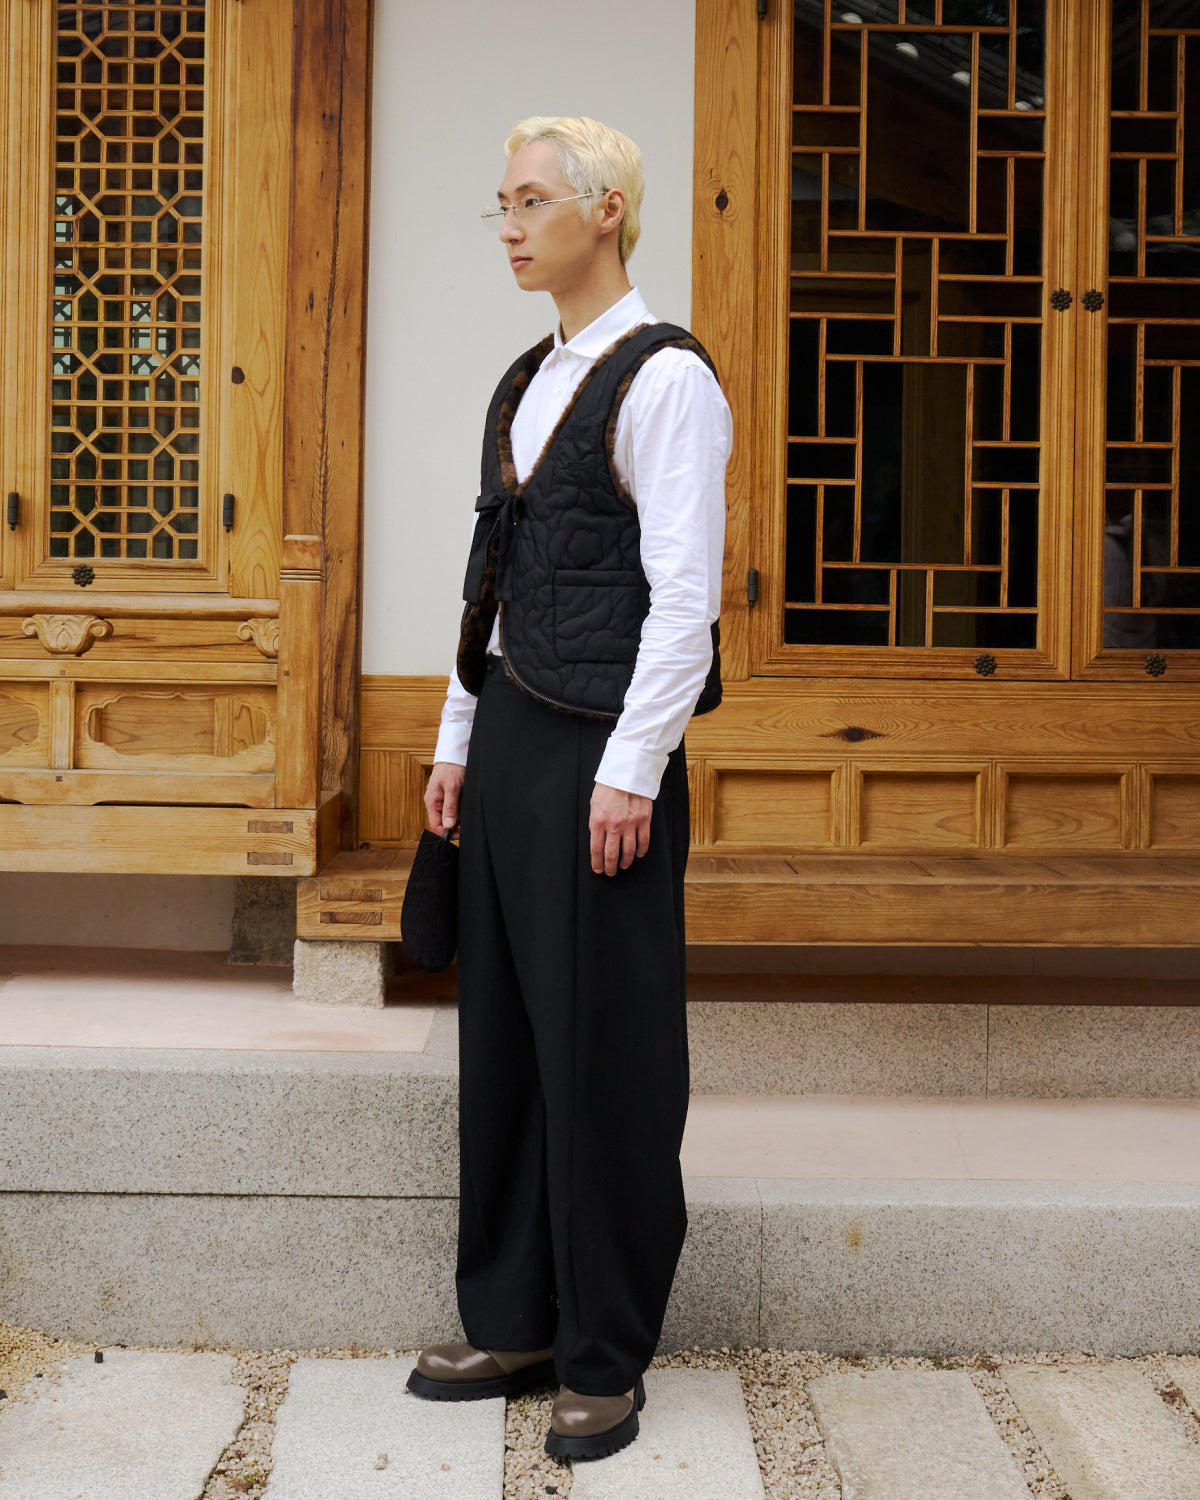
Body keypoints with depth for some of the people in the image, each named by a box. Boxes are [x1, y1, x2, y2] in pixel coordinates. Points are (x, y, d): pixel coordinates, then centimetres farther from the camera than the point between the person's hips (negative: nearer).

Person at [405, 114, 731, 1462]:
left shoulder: (664, 379, -8)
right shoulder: (524, 384, 16)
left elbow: (685, 592, -14)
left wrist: (628, 772, -17)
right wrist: (459, 741, 15)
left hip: (601, 755, -8)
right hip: (509, 738, 8)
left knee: (604, 1050, 0)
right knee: (502, 1036, 12)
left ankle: (606, 1360, 14)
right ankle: (513, 1323, 25)